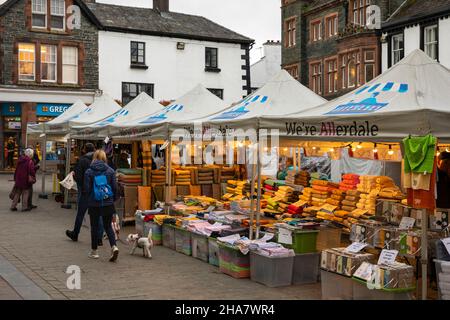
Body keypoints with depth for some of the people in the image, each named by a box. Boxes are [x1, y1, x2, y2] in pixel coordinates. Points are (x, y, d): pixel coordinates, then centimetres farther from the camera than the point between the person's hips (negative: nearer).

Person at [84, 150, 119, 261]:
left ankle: (94, 251, 19)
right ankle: (114, 246, -9)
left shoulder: (89, 171, -5)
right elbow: (115, 187, -1)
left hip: (94, 203, -1)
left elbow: (87, 189, -5)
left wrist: (88, 199, 12)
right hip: (108, 203, 2)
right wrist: (114, 199, 13)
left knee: (94, 226, 11)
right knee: (108, 226, 11)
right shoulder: (110, 170, -1)